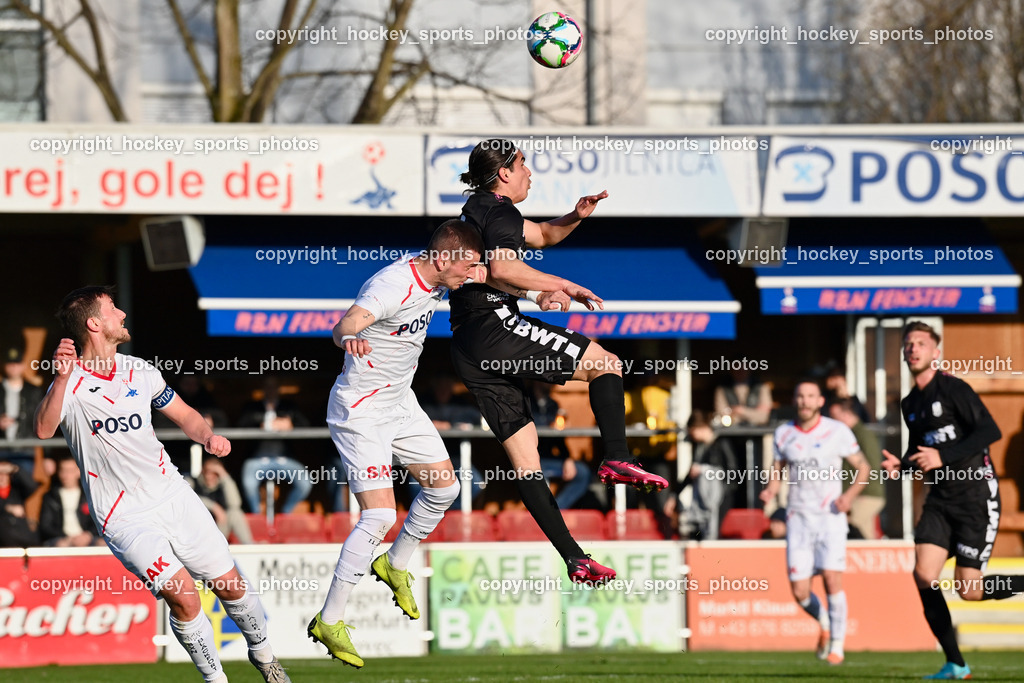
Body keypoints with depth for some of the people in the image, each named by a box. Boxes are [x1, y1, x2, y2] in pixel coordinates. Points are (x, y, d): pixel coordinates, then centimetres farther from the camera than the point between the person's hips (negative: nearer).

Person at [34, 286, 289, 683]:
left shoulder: (138, 371, 6)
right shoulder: (71, 383, -13)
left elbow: (184, 415, 19)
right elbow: (43, 430, -32)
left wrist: (207, 436, -3)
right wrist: (62, 379, -47)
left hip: (173, 496, 5)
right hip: (124, 517, -5)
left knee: (230, 586, 7)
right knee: (182, 594, -20)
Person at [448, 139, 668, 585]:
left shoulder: (478, 210, 24)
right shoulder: (501, 212, -6)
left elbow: (542, 235, 37)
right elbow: (501, 267, -26)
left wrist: (576, 217, 17)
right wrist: (563, 287, -20)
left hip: (467, 354, 10)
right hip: (495, 326, -10)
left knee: (523, 456, 5)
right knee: (607, 363, -1)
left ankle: (573, 557, 3)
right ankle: (617, 458, -15)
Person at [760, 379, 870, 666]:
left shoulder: (837, 432, -3)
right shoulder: (783, 434, 5)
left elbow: (863, 467, 4)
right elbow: (777, 472, 15)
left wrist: (850, 494, -13)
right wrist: (770, 490, -7)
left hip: (830, 516, -2)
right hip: (798, 518, 3)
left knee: (833, 579, -16)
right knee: (800, 592, -3)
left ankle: (837, 645, 0)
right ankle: (824, 624, 29)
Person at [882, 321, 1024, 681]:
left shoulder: (953, 388, -9)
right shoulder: (910, 404, 13)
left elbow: (991, 431, -18)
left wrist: (943, 457, -22)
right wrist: (901, 466, 3)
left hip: (976, 494, -7)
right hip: (940, 499, 7)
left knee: (968, 588, -11)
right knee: (924, 575, -10)